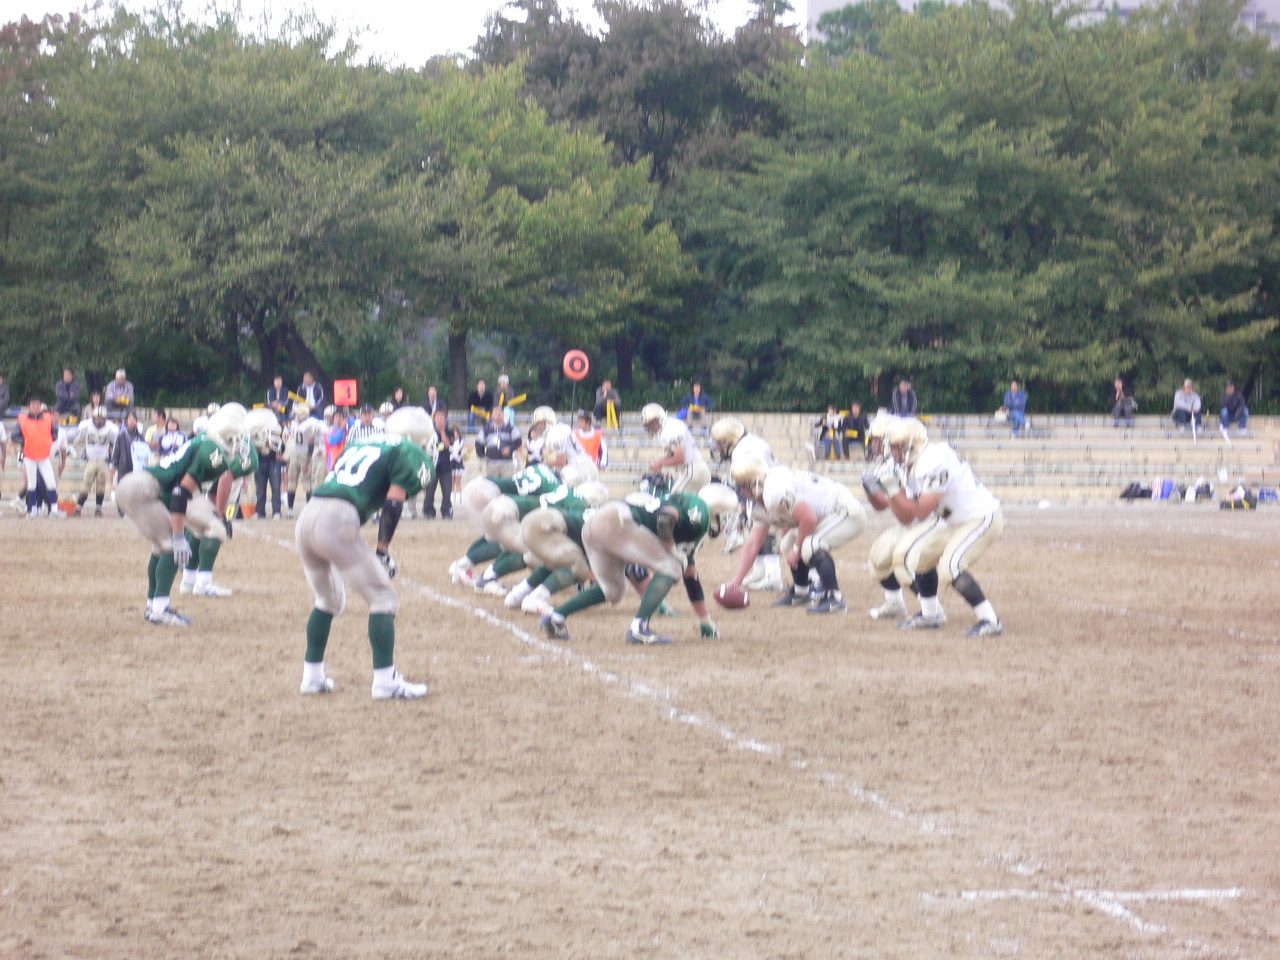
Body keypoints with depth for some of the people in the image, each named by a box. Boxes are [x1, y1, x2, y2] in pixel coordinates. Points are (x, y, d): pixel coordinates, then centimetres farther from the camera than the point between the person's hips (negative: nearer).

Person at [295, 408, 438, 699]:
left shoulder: (360, 448, 29)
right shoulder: (410, 456, 7)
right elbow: (393, 503, -4)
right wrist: (382, 551, 0)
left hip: (306, 517, 7)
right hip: (337, 522, -7)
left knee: (328, 599, 27)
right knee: (383, 598, 4)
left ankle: (313, 675, 28)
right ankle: (385, 680, 0)